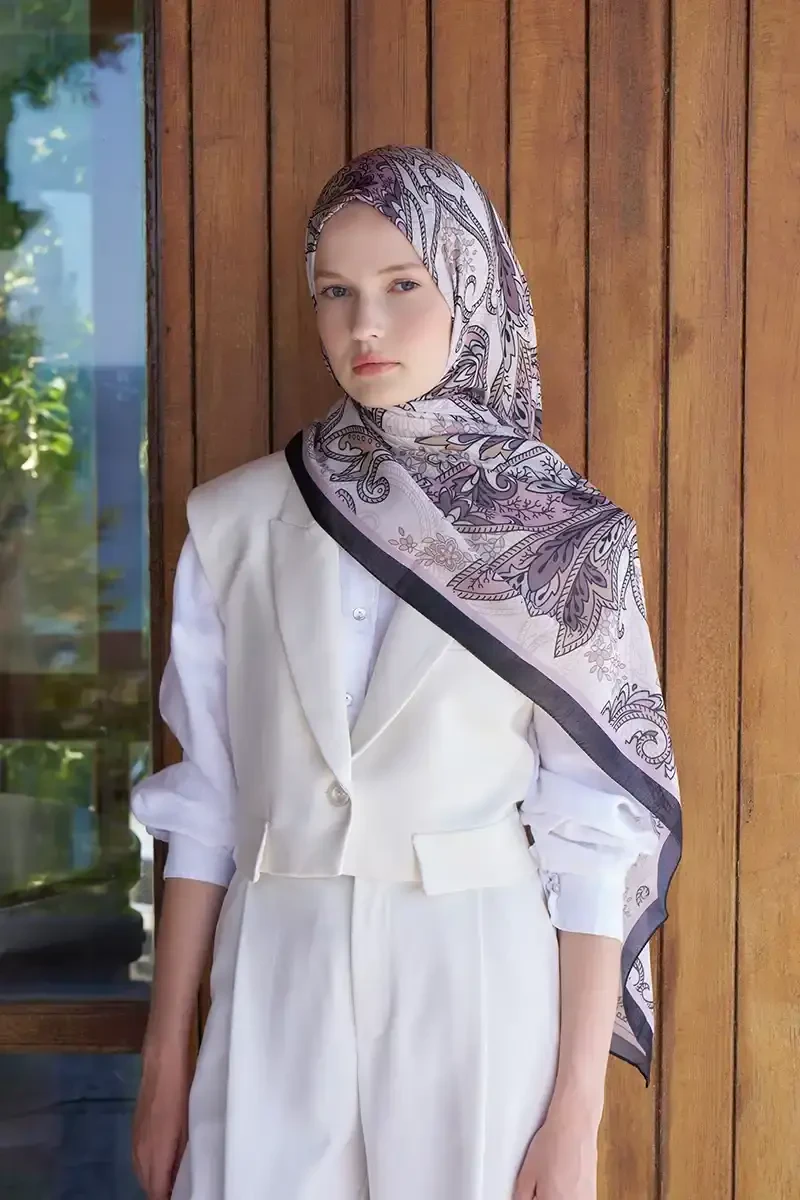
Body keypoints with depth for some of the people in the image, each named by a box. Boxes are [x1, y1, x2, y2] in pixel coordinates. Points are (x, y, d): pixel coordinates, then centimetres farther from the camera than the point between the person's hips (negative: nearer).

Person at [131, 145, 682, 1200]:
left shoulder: (563, 537, -5)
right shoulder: (236, 521, 1)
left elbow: (595, 837, -5)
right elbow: (204, 800, 5)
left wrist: (579, 1112, -8)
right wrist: (167, 1057, 4)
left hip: (483, 993, -2)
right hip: (277, 994, 2)